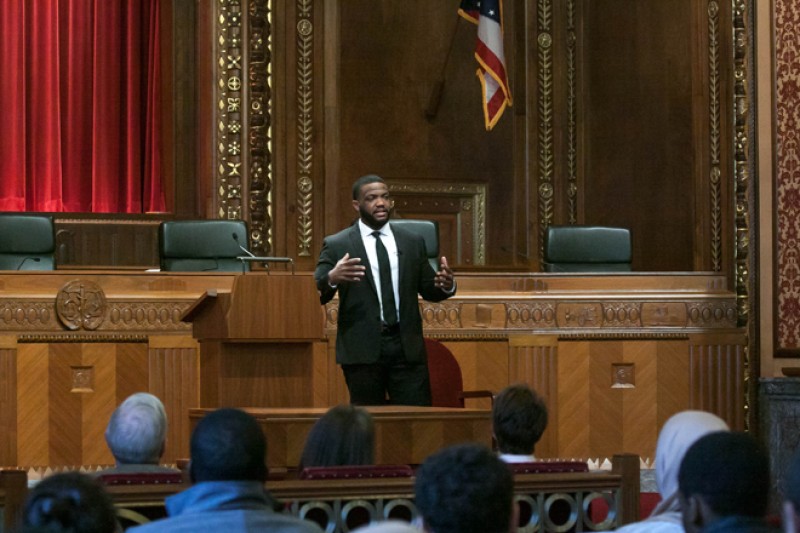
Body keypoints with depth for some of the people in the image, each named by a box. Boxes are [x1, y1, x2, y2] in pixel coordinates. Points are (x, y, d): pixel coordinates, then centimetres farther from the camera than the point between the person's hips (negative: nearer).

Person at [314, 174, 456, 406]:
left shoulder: (413, 242, 13)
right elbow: (317, 293, -6)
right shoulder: (336, 245, 2)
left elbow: (428, 290, 16)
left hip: (407, 346, 3)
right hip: (362, 349, -2)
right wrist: (332, 278, -28)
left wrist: (445, 286, -7)